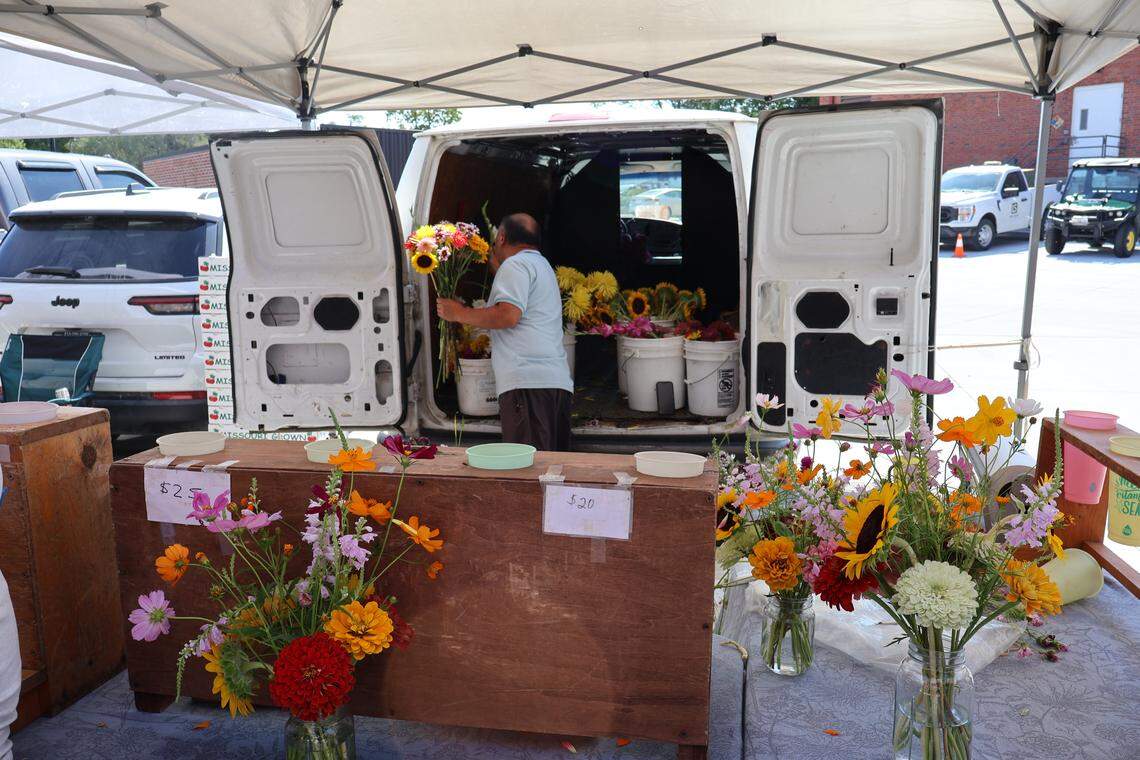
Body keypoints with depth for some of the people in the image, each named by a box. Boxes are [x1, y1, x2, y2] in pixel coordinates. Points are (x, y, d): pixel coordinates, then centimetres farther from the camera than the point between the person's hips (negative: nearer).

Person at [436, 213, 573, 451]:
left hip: (528, 381, -10)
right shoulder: (542, 265, 29)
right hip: (559, 381, 10)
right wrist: (497, 267, 46)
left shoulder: (515, 264, -1)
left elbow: (509, 315, -14)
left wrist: (459, 313, -4)